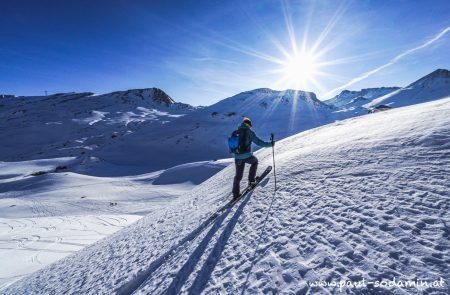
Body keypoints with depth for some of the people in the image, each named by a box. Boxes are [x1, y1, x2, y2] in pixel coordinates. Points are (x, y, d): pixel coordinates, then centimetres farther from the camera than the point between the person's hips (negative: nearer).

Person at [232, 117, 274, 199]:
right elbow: (258, 142, -9)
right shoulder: (249, 131, -3)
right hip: (247, 155, -4)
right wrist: (270, 144, 0)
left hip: (237, 157, 4)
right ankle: (251, 180, 24)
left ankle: (235, 193, 17)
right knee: (254, 161, 29)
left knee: (238, 176, 15)